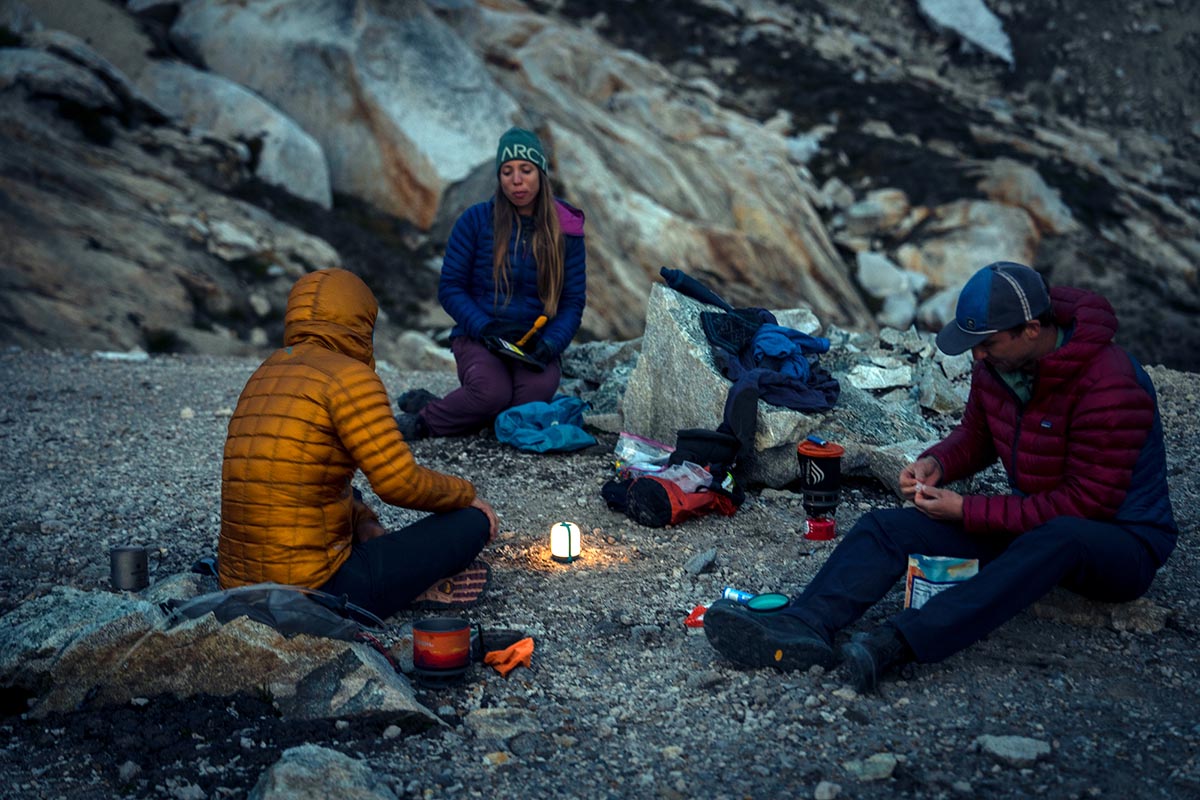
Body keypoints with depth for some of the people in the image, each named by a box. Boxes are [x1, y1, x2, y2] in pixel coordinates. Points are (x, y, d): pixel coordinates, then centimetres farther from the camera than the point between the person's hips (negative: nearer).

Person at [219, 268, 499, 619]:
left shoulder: (266, 375, 14)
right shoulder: (348, 374, -11)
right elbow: (400, 482, -14)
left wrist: (363, 523, 10)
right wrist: (466, 494, 4)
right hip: (317, 591, -8)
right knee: (473, 521, 0)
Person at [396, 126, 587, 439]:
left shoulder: (566, 230, 5)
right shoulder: (476, 220, 0)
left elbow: (573, 302, 4)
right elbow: (449, 287, 0)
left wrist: (549, 344, -15)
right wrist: (485, 328, -16)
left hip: (535, 343, 2)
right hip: (478, 338, -2)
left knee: (538, 390, -33)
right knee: (492, 393, -35)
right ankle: (426, 411, -7)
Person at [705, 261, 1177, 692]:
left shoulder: (1109, 386, -25)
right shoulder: (997, 363, -4)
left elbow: (1087, 503, -25)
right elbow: (975, 436, 14)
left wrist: (968, 511, -23)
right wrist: (936, 464, -9)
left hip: (1123, 544, -7)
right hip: (1031, 524, 7)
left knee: (1060, 538, -43)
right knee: (887, 526, -12)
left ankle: (896, 645, -52)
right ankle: (804, 629, -36)